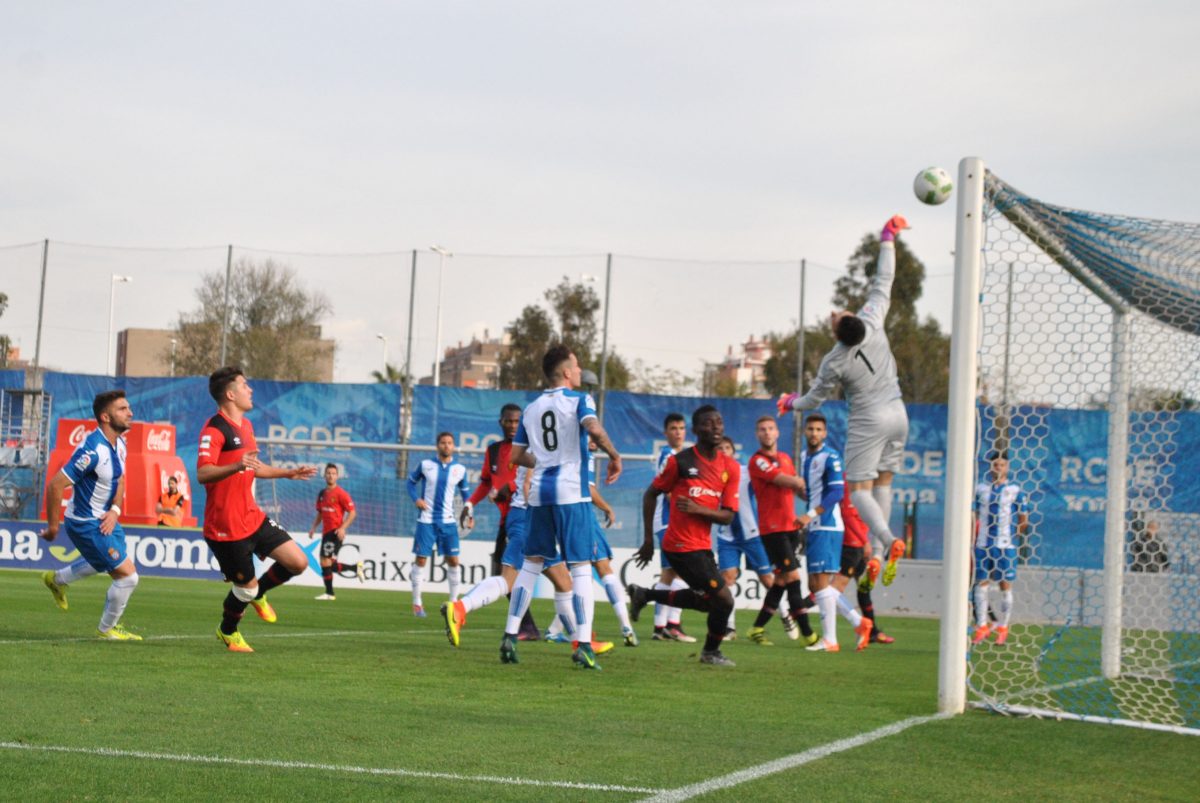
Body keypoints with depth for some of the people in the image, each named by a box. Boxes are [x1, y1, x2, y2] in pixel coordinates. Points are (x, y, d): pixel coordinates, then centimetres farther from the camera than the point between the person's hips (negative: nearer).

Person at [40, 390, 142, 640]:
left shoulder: (119, 443, -1)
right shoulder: (92, 450, -29)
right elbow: (56, 485, -27)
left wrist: (115, 510, -4)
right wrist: (53, 526, -19)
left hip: (106, 519, 10)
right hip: (87, 524, -10)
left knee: (104, 561, 34)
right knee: (127, 575, -8)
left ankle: (57, 579, 54)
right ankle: (107, 628, 15)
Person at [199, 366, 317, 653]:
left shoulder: (245, 425, 13)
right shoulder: (214, 430, -17)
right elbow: (202, 473, -31)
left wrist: (288, 473, 29)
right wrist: (236, 466, -46)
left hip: (252, 518, 8)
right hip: (225, 527, -8)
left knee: (298, 562, 0)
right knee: (246, 585, 0)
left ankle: (257, 594, 26)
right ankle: (227, 632, 29)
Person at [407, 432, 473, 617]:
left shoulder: (460, 469, 3)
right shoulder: (425, 465, -2)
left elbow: (465, 492, 15)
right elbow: (411, 481, 11)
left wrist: (469, 515, 3)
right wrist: (416, 499, -7)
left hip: (448, 521, 2)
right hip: (426, 520, -2)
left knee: (453, 561, 0)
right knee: (421, 559, -1)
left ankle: (454, 602, 12)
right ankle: (416, 603, 8)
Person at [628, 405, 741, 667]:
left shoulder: (730, 467, 2)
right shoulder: (680, 461, -12)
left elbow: (728, 515, -1)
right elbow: (651, 494, -1)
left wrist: (698, 509, -19)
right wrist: (648, 539, -2)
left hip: (703, 545, 7)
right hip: (683, 546, -7)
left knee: (706, 600, 23)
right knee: (723, 599, -8)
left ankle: (644, 595, 34)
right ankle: (711, 652, 16)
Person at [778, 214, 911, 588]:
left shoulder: (834, 363, -17)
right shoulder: (872, 322, -12)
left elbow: (814, 399, -1)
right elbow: (883, 282, -2)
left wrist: (792, 402, 20)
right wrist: (887, 239, 6)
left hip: (868, 423, -5)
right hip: (897, 416, 6)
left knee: (859, 489, 0)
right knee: (883, 482, 13)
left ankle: (889, 541, -23)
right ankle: (877, 549, 9)